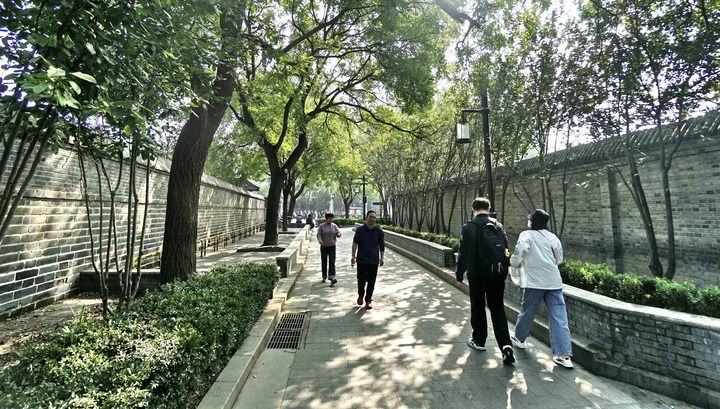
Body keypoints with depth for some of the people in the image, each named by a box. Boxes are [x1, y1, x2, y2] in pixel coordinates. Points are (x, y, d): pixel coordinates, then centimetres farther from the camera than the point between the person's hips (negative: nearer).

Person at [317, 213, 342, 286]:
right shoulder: (321, 226, 0)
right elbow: (319, 234, -9)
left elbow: (338, 234, 2)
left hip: (332, 246, 0)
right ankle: (324, 277, 28)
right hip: (324, 246, 0)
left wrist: (338, 234, -23)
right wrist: (320, 240, -28)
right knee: (324, 262, 10)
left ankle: (332, 278, -17)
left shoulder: (334, 226, 5)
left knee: (332, 262, -10)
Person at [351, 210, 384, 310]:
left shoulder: (379, 231, 1)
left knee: (371, 282, 6)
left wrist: (382, 258, 3)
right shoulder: (359, 230, 0)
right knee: (361, 280, 0)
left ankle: (368, 300, 24)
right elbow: (355, 243, -5)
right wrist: (353, 256, -14)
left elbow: (382, 246, 6)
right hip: (361, 260, -1)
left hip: (374, 261, 1)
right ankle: (361, 295, 30)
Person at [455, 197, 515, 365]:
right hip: (498, 274, 4)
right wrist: (503, 271, 17)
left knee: (478, 308, 14)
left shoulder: (469, 227, -10)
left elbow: (464, 253, -10)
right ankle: (506, 346, 2)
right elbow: (506, 250, 7)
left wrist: (459, 275, 0)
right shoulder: (498, 226, 4)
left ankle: (479, 341, 28)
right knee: (498, 309, 12)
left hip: (477, 275, -4)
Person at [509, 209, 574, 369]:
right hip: (554, 282, 4)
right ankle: (564, 355, 3)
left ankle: (519, 338, 32)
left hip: (534, 281, -4)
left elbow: (519, 250, -23)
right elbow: (559, 259, 16)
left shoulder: (527, 235, -6)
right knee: (559, 318, 3)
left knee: (527, 312, 13)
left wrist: (516, 263, -4)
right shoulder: (552, 237, 10)